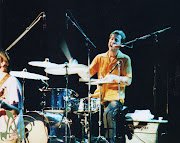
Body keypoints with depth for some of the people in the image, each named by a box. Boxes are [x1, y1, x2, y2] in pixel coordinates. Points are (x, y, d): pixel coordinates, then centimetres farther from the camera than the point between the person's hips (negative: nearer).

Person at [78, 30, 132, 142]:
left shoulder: (125, 59, 3)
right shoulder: (100, 58, 13)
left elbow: (128, 81, -3)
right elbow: (87, 75, 8)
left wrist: (114, 77, -20)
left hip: (116, 96, -4)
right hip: (99, 95, 4)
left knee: (108, 113, -31)